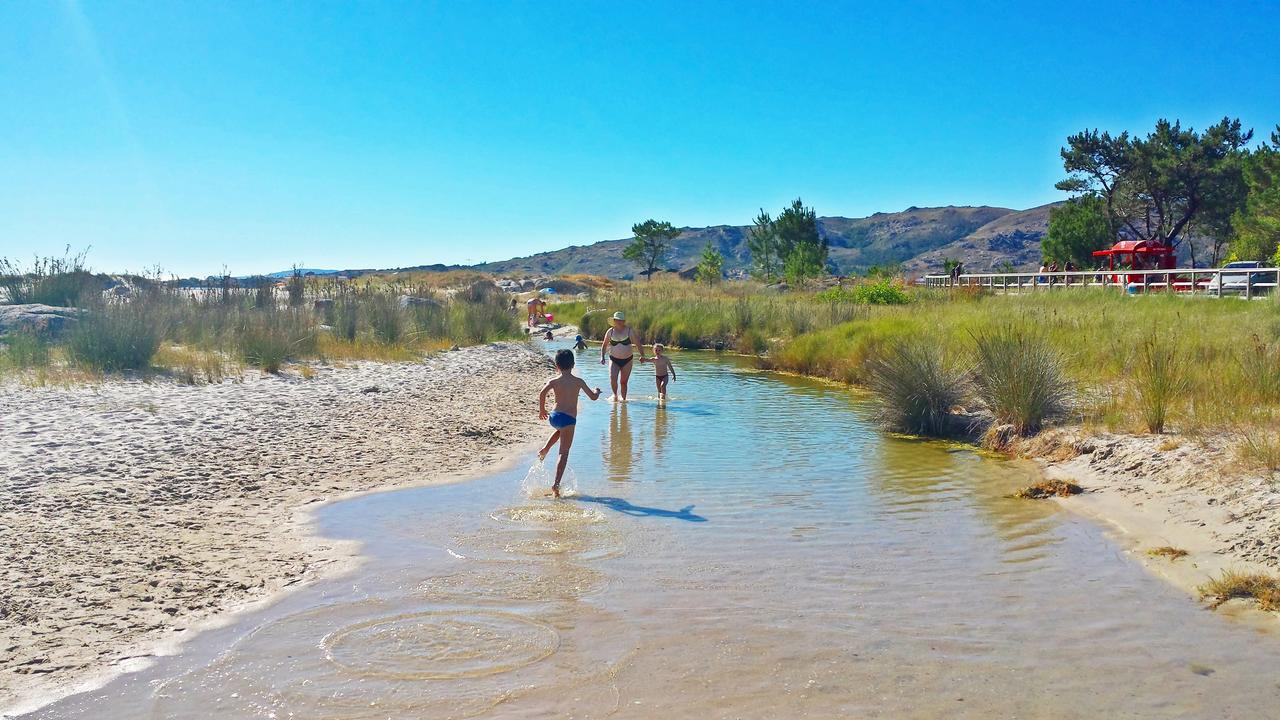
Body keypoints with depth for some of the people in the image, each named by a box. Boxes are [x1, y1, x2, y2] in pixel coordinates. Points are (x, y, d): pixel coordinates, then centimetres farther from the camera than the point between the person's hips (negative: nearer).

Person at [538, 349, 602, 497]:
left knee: (560, 430, 40)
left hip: (554, 417, 3)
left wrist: (542, 410, 4)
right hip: (569, 418, -3)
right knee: (564, 453, -2)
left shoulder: (553, 381, 4)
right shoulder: (578, 381, 2)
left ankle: (545, 449, 21)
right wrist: (597, 391, 28)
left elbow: (542, 394, -11)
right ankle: (556, 484, -10)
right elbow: (593, 397, 5)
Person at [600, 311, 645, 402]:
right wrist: (602, 357, -2)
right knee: (613, 378, -17)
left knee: (623, 382, 3)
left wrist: (642, 356, -10)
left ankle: (623, 398, 18)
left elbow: (638, 344, 0)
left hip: (627, 360, 0)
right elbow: (604, 345, 11)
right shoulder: (610, 332, 0)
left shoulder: (629, 331, -3)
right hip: (614, 360, 0)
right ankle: (615, 395, 6)